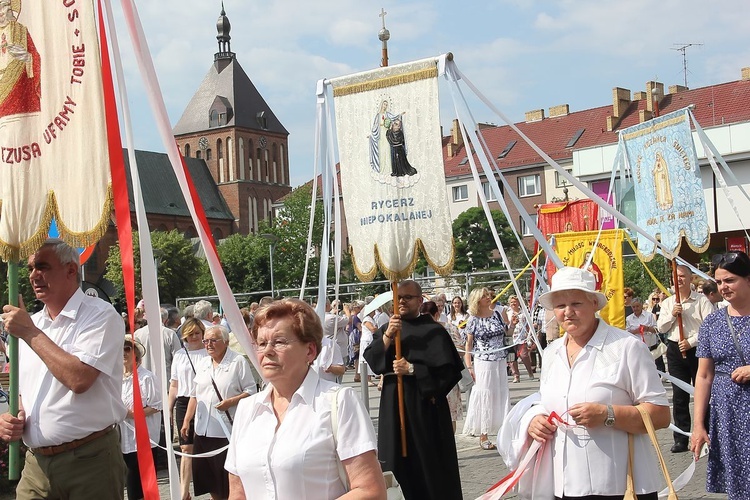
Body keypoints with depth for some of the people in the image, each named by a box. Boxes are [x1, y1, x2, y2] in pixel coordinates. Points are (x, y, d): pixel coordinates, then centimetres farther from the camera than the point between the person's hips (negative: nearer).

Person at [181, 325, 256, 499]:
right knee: (204, 475, 11)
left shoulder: (238, 362, -4)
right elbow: (195, 395, 19)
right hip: (203, 430, 6)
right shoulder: (201, 363, 15)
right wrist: (186, 421, 13)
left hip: (227, 431, -6)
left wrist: (231, 402, -19)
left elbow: (251, 390, -6)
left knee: (228, 476, -4)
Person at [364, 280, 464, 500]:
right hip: (393, 405, 4)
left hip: (424, 404, -4)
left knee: (429, 463, 0)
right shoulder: (386, 329, 12)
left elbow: (447, 370, -10)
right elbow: (371, 359, -2)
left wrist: (411, 370, -16)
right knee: (398, 463, 6)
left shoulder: (433, 331, -4)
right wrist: (387, 335, -16)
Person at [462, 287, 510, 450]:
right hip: (482, 363, -4)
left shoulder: (497, 313, 4)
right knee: (484, 398, 0)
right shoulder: (473, 320, -6)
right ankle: (483, 437, 8)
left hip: (500, 362, 4)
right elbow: (468, 345, -4)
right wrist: (469, 366, -8)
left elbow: (505, 333, 17)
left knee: (502, 396, 8)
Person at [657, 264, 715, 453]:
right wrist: (672, 314, -9)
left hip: (697, 349, -3)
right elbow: (661, 328, 7)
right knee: (679, 396, 3)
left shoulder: (701, 301, -3)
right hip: (675, 351, 4)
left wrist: (691, 342, -16)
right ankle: (681, 439, 7)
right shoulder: (667, 303, 11)